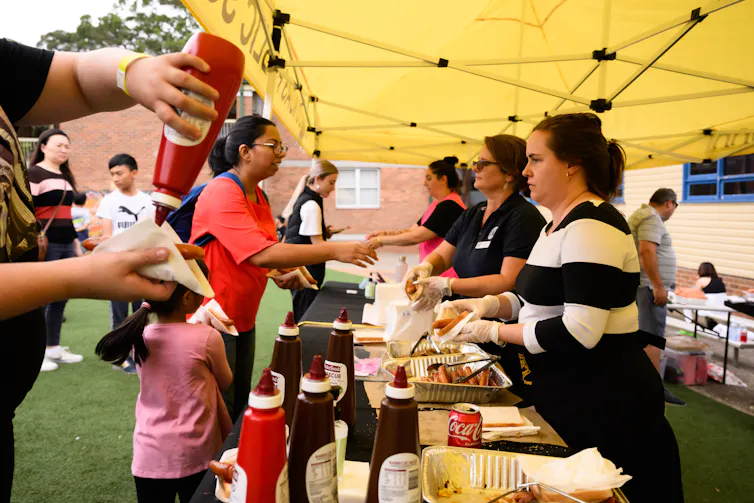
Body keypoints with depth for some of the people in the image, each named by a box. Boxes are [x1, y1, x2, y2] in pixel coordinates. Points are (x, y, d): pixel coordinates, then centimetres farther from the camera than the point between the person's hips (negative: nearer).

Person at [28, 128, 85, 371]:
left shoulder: (65, 177, 19)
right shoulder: (34, 174, -6)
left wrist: (76, 244, 22)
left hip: (66, 246, 8)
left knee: (60, 299, 11)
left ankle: (53, 348, 21)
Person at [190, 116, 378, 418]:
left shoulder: (257, 195, 8)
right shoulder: (223, 193, -20)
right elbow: (262, 254, -30)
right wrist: (334, 251, -31)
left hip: (242, 319, 8)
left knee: (239, 405, 17)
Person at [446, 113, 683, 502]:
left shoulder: (592, 226, -20)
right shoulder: (559, 223, 11)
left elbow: (580, 332, -27)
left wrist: (496, 332, -17)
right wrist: (490, 305, 1)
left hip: (601, 409, -9)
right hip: (559, 397, 9)